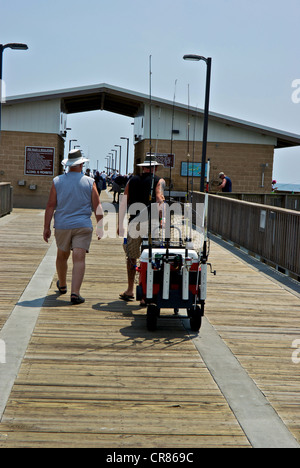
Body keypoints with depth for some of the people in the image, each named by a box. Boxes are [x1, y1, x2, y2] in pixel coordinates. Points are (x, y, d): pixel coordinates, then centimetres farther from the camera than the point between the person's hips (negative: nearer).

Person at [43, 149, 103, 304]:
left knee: (62, 256, 20)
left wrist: (46, 227, 2)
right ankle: (75, 292, -16)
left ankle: (62, 285, 39)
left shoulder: (57, 181, 0)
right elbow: (97, 207, -1)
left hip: (62, 226, 2)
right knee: (79, 258, -5)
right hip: (83, 226, -2)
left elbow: (50, 206, -2)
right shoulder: (89, 182, -2)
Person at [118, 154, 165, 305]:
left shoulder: (132, 180, 11)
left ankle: (130, 291, 22)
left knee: (131, 257, 17)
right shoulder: (159, 181, 2)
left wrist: (120, 225, 14)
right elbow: (159, 200, -13)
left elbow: (123, 204, 9)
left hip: (134, 223, 2)